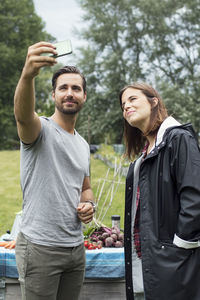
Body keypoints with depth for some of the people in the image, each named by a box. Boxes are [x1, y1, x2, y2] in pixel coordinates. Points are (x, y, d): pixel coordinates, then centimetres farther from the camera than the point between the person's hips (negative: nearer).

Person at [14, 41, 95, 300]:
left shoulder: (83, 145, 16)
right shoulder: (41, 129, -7)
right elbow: (23, 115, -32)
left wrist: (88, 205, 3)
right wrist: (27, 74, -51)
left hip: (76, 247, 7)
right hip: (40, 248, -7)